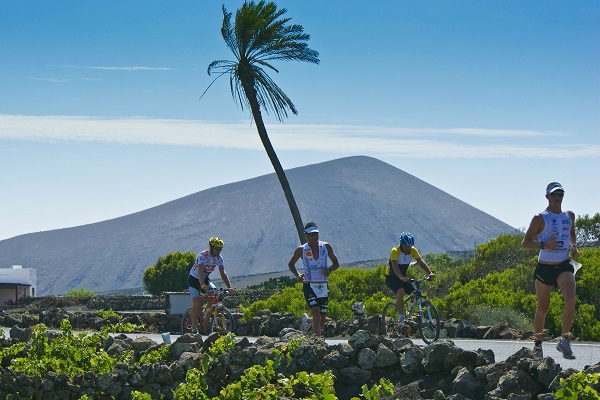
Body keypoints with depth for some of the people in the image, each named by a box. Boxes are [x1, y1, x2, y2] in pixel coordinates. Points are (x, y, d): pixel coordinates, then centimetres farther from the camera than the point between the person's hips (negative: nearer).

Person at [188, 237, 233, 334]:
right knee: (197, 303, -22)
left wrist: (229, 287, -24)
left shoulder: (219, 258, -9)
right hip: (194, 279, -6)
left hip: (205, 279, 6)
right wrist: (203, 285, -55)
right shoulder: (203, 256, -27)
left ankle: (206, 319, -5)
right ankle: (194, 328, -11)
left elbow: (223, 273, -11)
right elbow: (200, 271, -40)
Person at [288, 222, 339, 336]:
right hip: (309, 287, -4)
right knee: (317, 317, -20)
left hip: (323, 287, 4)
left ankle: (306, 321, 42)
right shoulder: (301, 250, 0)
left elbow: (336, 263, 14)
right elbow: (291, 264, 14)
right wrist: (297, 275, -6)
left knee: (322, 320, 11)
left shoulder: (326, 247, 5)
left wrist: (330, 269, -9)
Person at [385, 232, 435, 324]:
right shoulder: (395, 251, -24)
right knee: (401, 291, -33)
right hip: (391, 278, -6)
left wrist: (430, 273, -32)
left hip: (403, 277, 6)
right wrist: (401, 277, -55)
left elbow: (421, 262, -16)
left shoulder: (413, 250, -8)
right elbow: (395, 266, -38)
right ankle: (400, 316, -26)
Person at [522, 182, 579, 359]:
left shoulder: (570, 216, 9)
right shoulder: (540, 218, -5)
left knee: (570, 301, -21)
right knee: (543, 308, 6)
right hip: (544, 267, -2)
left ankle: (564, 341, -10)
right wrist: (543, 245, -21)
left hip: (564, 266, 2)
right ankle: (537, 344, 26)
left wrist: (574, 246, 8)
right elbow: (525, 243, -4)